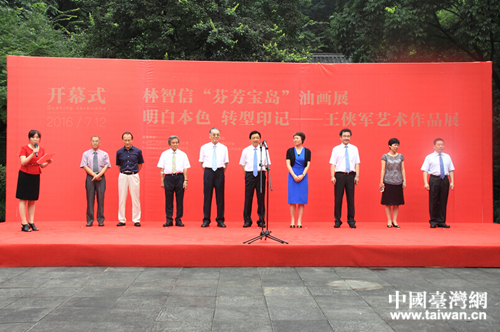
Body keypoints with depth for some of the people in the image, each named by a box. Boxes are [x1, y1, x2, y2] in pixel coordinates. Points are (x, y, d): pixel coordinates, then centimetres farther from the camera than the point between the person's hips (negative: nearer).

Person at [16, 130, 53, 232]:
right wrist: (33, 153, -23)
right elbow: (23, 162, -14)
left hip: (35, 176, 5)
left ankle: (31, 222, 11)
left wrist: (48, 162, -10)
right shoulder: (24, 148, -4)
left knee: (32, 200, 7)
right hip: (24, 175, -5)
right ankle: (24, 223, -3)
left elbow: (42, 165, 10)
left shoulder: (41, 150, 9)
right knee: (23, 199, -4)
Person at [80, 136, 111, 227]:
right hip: (90, 177, 0)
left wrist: (99, 175, -14)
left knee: (100, 198, -1)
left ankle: (101, 220, 6)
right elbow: (85, 166, 0)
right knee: (90, 198, 0)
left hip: (101, 178, 0)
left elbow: (106, 166, 1)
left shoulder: (104, 154, 9)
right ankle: (90, 220, 6)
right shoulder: (86, 154, 8)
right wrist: (94, 175, -11)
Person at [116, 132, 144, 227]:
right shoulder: (119, 152, 4)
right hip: (123, 176, 1)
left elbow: (140, 164, 12)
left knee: (135, 198, 1)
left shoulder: (137, 151, 0)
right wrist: (124, 171, 10)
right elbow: (118, 165, 16)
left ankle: (136, 220, 8)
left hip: (134, 176, -1)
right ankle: (122, 220, 12)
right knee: (122, 198, 4)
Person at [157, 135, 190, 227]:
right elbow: (161, 169, 8)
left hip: (179, 177, 0)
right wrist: (162, 181, 2)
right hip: (168, 177, 0)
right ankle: (169, 220, 10)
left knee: (180, 200, 2)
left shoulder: (183, 154, 8)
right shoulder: (164, 154, 9)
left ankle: (178, 220, 10)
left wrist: (185, 180, -4)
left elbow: (185, 169, 4)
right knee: (168, 200, 2)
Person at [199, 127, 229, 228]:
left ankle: (220, 220, 9)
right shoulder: (204, 147, 6)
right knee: (207, 196, 0)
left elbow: (226, 163, 12)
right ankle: (206, 220, 8)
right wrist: (206, 171, 6)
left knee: (220, 196, 2)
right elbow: (201, 162, 11)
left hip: (219, 172, 1)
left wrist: (222, 173, 5)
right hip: (208, 172, 0)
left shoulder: (224, 148, 7)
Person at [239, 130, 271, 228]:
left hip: (261, 175, 0)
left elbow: (267, 164, 9)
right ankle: (247, 221, 10)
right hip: (249, 174, 0)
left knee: (261, 198, 2)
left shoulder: (264, 150, 6)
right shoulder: (246, 150, 6)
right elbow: (242, 164, 9)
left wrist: (263, 172, -2)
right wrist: (246, 175, 3)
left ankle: (261, 221, 11)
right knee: (248, 198, 0)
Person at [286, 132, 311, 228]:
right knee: (292, 199, -2)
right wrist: (294, 176, -11)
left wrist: (302, 175, -12)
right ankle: (292, 221, 2)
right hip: (292, 176, 0)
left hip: (303, 176, 0)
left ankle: (299, 221, 4)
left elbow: (308, 165, 2)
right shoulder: (290, 151, 4)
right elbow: (288, 164, 0)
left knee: (302, 199, 0)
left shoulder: (307, 151, 5)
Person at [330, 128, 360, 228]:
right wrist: (332, 176, -9)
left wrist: (357, 176, -3)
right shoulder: (336, 149, 6)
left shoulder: (354, 149, 11)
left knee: (351, 198, 4)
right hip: (339, 175, -1)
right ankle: (337, 221, 9)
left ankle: (351, 220, 12)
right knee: (338, 198, 1)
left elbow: (357, 164, 7)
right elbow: (333, 164, 1)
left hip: (351, 175, 1)